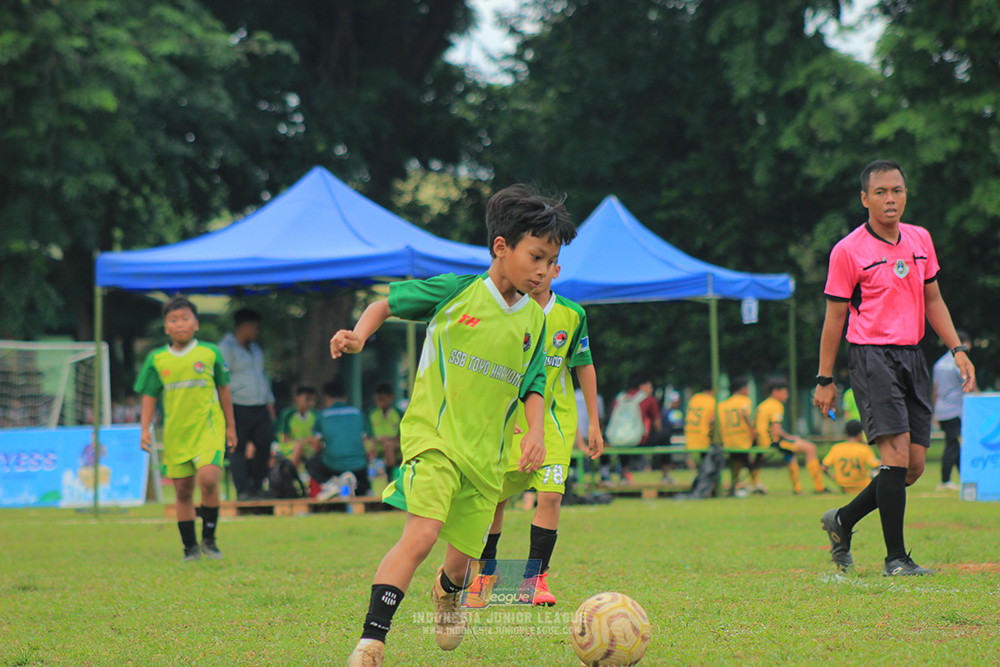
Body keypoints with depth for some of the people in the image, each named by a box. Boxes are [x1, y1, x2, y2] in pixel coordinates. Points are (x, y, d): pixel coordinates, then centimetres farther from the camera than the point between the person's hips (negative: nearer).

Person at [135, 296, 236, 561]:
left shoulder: (210, 353, 0)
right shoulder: (156, 359, 3)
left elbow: (223, 389, 10)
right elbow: (149, 395, 11)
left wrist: (231, 426, 13)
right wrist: (145, 429, 2)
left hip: (208, 428, -2)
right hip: (175, 434, 2)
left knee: (208, 480, -21)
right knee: (183, 491, 5)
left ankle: (209, 539, -3)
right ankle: (190, 548, 18)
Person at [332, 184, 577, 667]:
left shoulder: (534, 321, 8)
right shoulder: (455, 291, -4)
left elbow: (533, 386, 14)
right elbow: (386, 304, 6)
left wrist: (536, 432, -3)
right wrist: (359, 336, -12)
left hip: (486, 450, 5)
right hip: (433, 434, -5)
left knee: (464, 554, 10)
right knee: (421, 533, -24)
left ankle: (448, 592, 49)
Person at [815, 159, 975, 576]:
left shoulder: (921, 240, 11)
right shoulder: (848, 251, -5)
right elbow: (834, 317, -1)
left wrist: (957, 349, 11)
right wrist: (824, 380, 0)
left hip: (912, 355, 6)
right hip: (871, 355, -6)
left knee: (914, 466, 3)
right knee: (896, 453, -17)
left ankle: (842, 521, 24)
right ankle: (895, 558, -11)